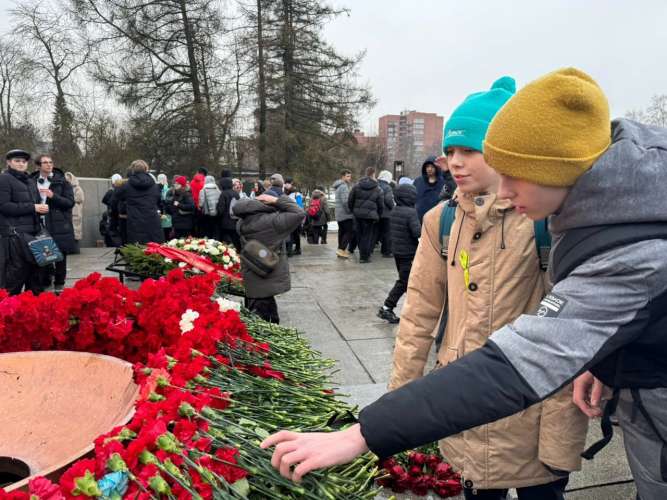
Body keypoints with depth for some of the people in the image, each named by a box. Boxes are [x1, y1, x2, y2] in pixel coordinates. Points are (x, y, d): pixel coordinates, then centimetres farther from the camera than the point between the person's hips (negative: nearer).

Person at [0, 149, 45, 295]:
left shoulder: (30, 182, 22)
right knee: (16, 272, -9)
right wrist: (32, 207, -15)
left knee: (34, 268, 11)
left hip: (32, 232, 8)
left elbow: (37, 203, 27)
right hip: (14, 233, -7)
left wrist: (42, 207, 3)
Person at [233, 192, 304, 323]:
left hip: (249, 281, 7)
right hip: (267, 281, -7)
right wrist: (277, 201, -14)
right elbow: (299, 214, -20)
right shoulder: (271, 221, -24)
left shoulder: (242, 223, -4)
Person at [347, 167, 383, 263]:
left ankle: (362, 254, 26)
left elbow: (350, 200, 6)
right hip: (370, 215, -3)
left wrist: (353, 211, 17)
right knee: (367, 236, 3)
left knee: (359, 235, 15)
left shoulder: (357, 186, 5)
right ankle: (364, 257, 6)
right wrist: (377, 216, 12)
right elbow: (381, 205, 0)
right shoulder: (378, 189, -2)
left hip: (358, 214, 4)